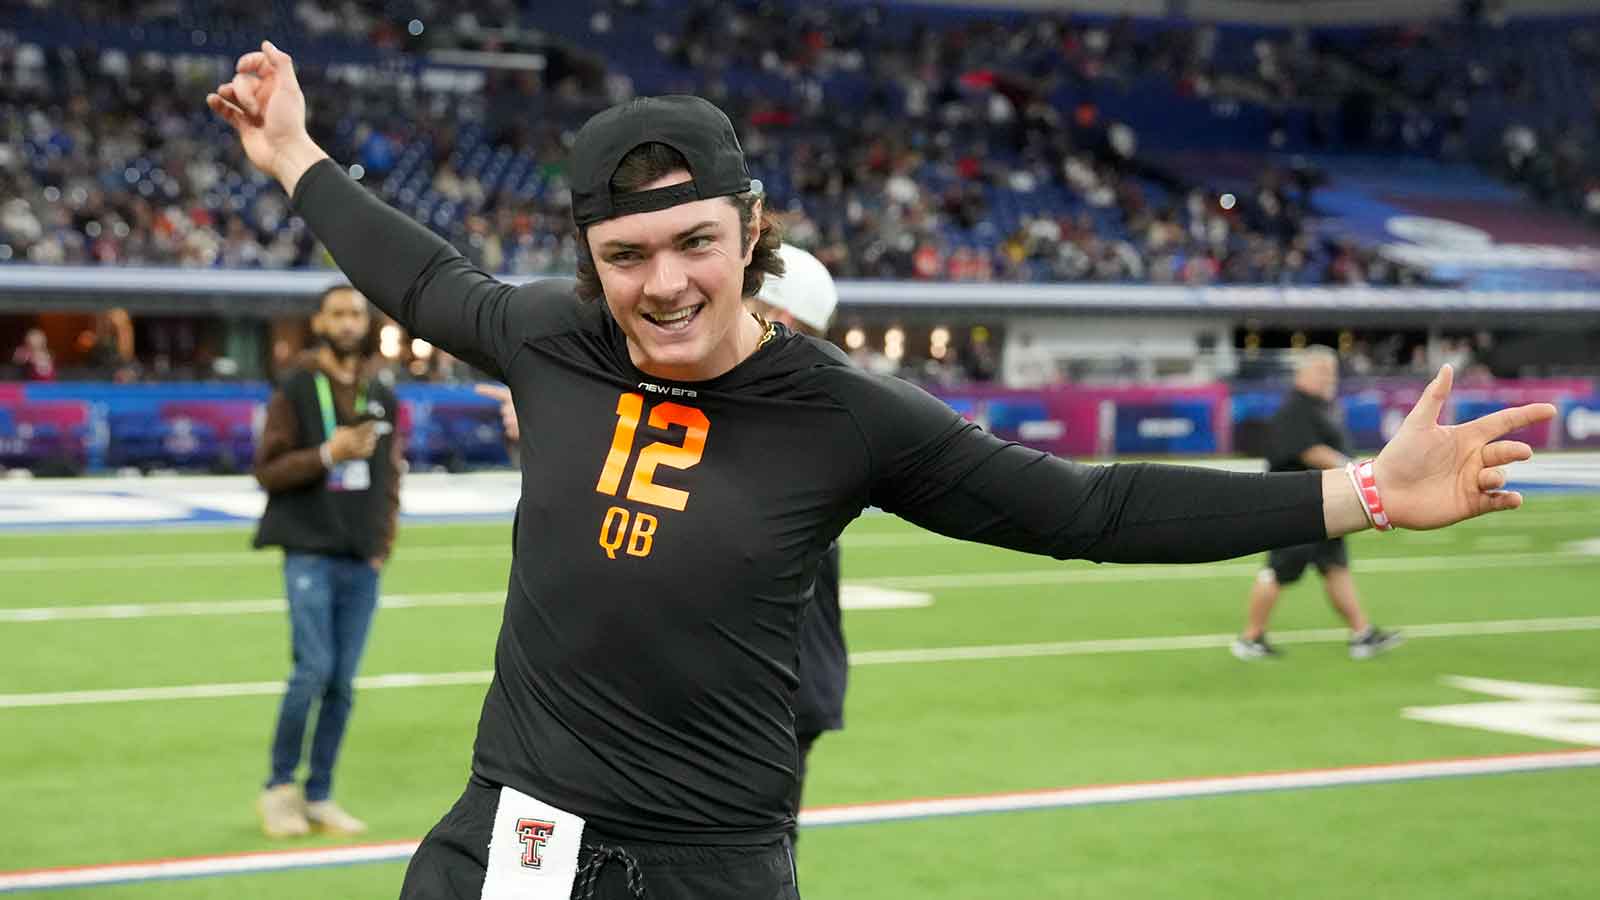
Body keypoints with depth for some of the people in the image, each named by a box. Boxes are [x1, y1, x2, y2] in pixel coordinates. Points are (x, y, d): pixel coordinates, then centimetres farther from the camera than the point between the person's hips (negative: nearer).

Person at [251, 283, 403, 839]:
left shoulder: (381, 397, 13)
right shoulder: (295, 390, -1)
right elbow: (268, 470, -5)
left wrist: (383, 538, 5)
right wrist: (328, 454, -18)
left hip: (362, 562, 4)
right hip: (310, 555, -4)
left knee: (343, 683, 4)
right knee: (313, 670, -13)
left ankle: (319, 797, 13)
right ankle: (279, 787, 4)